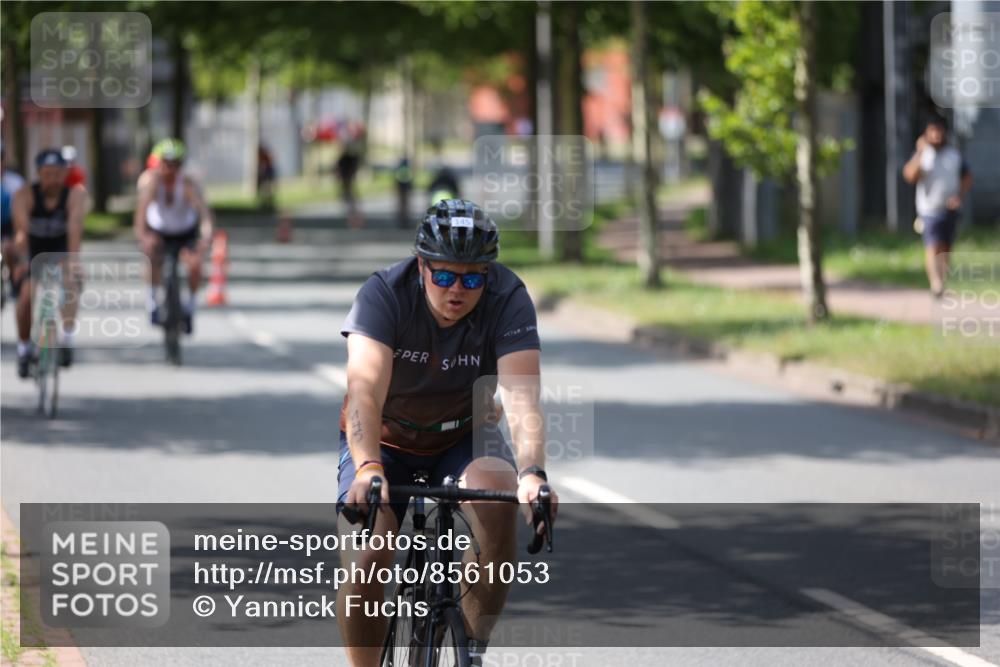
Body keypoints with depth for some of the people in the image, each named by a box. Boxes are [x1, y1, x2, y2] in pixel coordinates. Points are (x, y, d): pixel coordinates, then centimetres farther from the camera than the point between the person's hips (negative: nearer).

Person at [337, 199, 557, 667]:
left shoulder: (508, 299, -23)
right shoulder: (384, 294, -26)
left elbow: (521, 398, -35)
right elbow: (364, 390, -39)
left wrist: (532, 473, -53)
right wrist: (368, 468, -56)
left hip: (464, 436, 1)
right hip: (387, 440, 0)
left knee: (498, 497, -32)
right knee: (364, 561, -22)